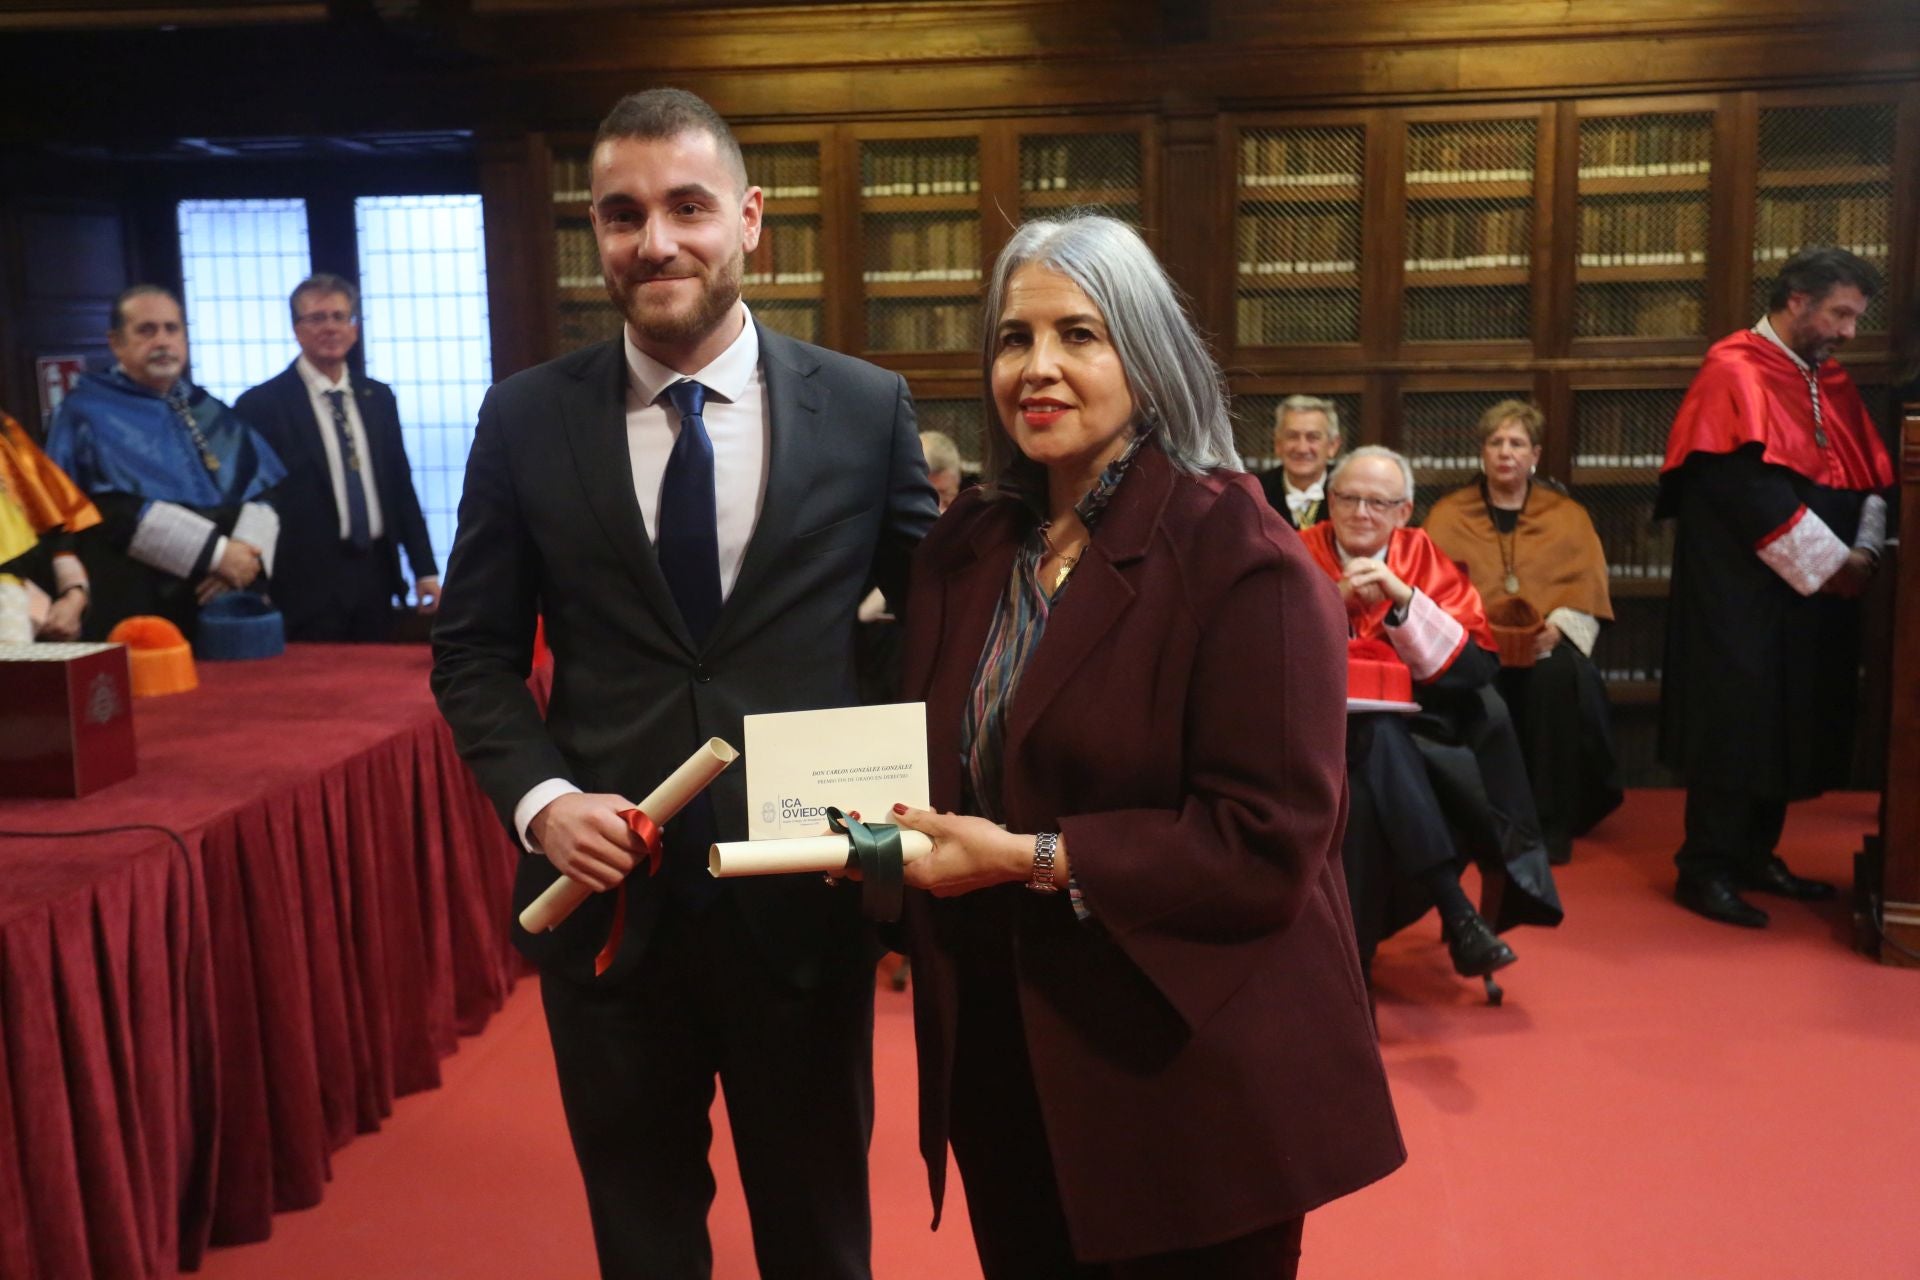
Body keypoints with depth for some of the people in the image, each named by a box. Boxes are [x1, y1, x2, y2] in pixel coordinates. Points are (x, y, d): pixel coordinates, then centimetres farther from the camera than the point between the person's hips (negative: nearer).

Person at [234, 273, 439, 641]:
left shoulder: (378, 397, 11)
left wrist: (425, 569, 8)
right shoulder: (262, 404, -5)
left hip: (376, 574, 5)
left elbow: (401, 484, 13)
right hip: (309, 584, -5)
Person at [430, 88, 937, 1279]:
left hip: (805, 898, 0)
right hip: (606, 898, 1)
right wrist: (541, 799, -12)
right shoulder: (527, 418, -1)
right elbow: (474, 650, 4)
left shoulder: (868, 408, -3)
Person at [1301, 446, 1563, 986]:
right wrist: (1337, 602, -20)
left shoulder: (1422, 557, 5)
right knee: (1378, 735, -33)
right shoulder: (1302, 555, 0)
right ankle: (1455, 909, -33)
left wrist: (1402, 598, -17)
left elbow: (1473, 665, -6)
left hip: (1412, 729, 2)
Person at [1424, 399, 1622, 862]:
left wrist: (1555, 628, -16)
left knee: (1558, 676, -34)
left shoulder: (1568, 516, 15)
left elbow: (1587, 590, 4)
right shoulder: (1447, 515, 14)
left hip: (1546, 646, 0)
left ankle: (1552, 823, -23)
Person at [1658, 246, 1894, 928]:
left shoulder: (1831, 381, 15)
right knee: (1735, 720, -6)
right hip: (1741, 590, -8)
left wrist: (1864, 551, -6)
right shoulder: (1735, 372, -10)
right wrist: (1828, 562, -18)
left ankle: (1754, 853, 22)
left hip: (1819, 591, 8)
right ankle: (1705, 870, 2)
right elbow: (1747, 487, -20)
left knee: (1791, 720, 11)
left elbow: (1872, 476, 13)